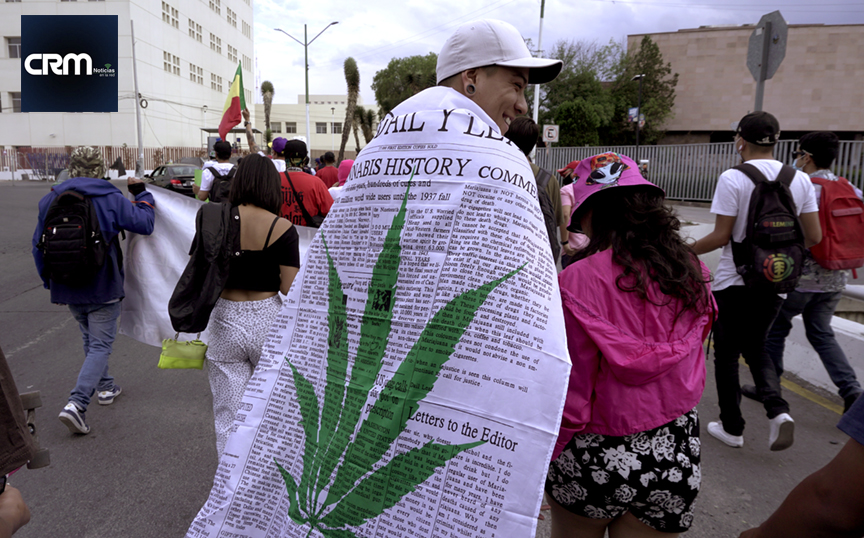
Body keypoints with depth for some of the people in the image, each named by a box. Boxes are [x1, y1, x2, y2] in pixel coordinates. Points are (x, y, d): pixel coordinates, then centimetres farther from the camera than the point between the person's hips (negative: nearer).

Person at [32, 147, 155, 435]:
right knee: (100, 344, 1)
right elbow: (145, 224, -7)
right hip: (103, 287, -5)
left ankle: (105, 387, 35)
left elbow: (38, 246, 7)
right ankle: (76, 403, -13)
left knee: (90, 339, 23)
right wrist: (142, 195, 9)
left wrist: (50, 282, 17)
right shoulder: (110, 199, -10)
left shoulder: (51, 199, 3)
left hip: (67, 288, 5)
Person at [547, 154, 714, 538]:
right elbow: (691, 373, 6)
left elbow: (571, 394, -17)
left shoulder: (579, 280, -21)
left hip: (594, 458, -4)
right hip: (675, 456, 4)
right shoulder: (693, 275, -4)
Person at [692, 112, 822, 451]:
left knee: (727, 354, 11)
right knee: (755, 347, 23)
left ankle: (732, 427, 21)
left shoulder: (733, 178, -14)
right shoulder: (800, 180, 2)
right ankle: (778, 410, 2)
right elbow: (814, 237, 3)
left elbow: (721, 236, -15)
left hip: (734, 282, -5)